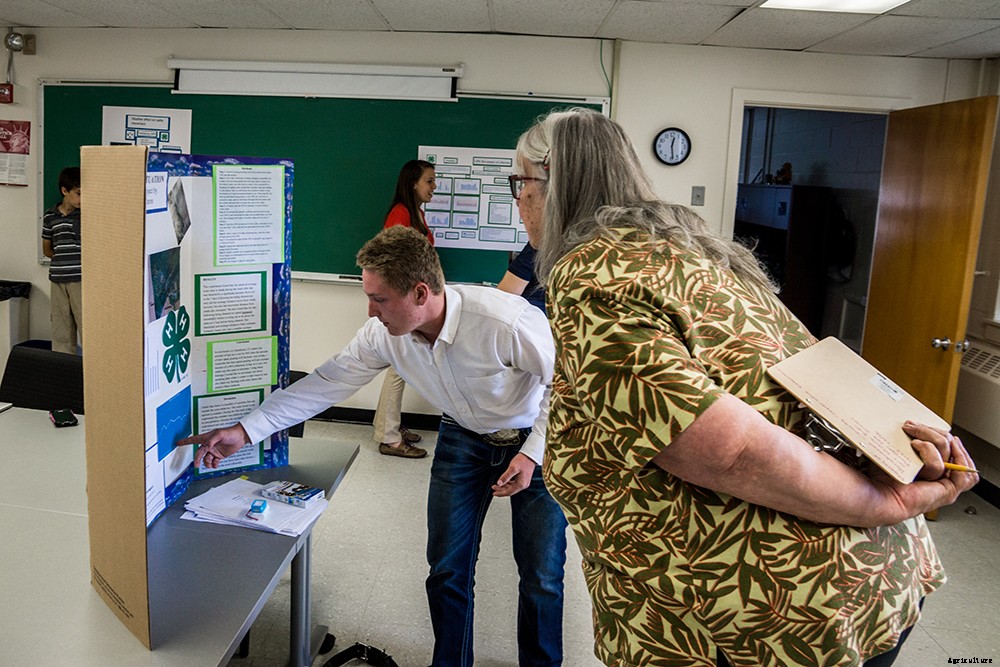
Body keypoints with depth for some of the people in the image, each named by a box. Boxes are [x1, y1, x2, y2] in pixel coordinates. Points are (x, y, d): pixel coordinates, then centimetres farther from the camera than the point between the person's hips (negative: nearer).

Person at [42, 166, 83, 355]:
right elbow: (47, 249, 17)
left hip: (82, 279, -3)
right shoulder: (50, 216, 8)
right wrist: (63, 258, 1)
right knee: (61, 332, 9)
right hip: (58, 280, 3)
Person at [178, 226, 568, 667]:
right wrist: (246, 430, -11)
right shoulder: (384, 334, -18)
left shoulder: (506, 321, -35)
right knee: (447, 569, 5)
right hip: (463, 437, 4)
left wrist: (532, 453, -26)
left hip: (533, 440, -4)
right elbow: (328, 381, -9)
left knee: (541, 576, 2)